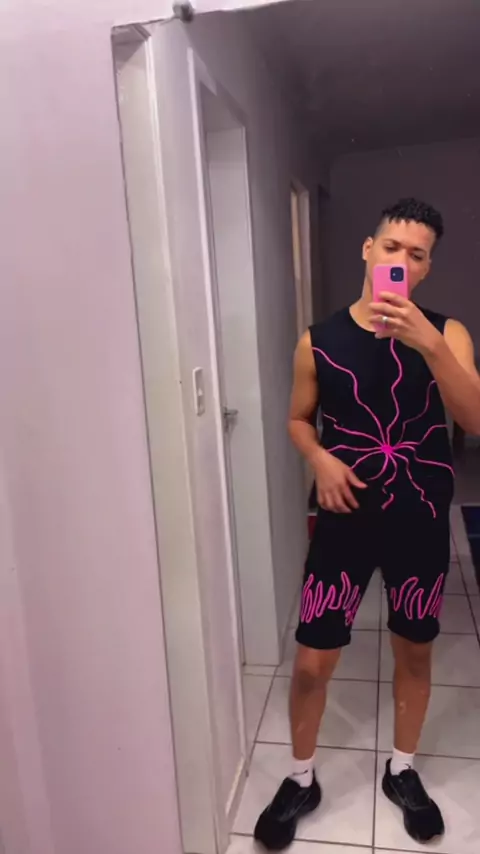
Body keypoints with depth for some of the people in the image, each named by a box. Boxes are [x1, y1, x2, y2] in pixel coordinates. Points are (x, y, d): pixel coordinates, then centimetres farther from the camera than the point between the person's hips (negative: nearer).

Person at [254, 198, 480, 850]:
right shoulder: (320, 341, -3)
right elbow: (299, 419, 9)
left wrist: (427, 342, -31)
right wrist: (320, 458, -13)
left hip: (421, 523, 1)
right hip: (346, 521, 0)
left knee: (415, 652, 17)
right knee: (312, 662, 5)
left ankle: (402, 771, 44)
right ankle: (302, 780, 33)